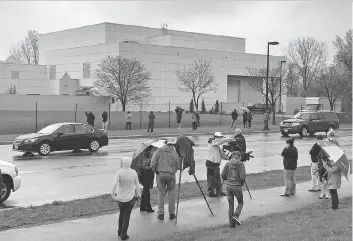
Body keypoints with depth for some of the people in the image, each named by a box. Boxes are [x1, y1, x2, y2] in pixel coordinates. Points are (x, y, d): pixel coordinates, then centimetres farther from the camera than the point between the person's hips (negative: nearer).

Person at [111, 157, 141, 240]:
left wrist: (113, 194, -6)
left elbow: (115, 184, -18)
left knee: (121, 214, 21)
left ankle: (120, 231, 30)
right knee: (126, 216, 7)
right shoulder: (133, 173, -6)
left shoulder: (119, 172, -13)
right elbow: (137, 185, 1)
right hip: (130, 198, 0)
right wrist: (138, 195, 13)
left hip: (120, 197, 0)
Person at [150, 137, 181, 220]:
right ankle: (172, 213, 14)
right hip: (171, 174, -1)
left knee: (161, 194, 8)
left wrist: (155, 171, 9)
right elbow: (178, 167, 1)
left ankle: (161, 213, 7)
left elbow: (152, 164, -6)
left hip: (160, 174, 1)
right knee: (171, 194, 11)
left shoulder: (159, 151, -1)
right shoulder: (175, 153, -3)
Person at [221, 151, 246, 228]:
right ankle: (236, 216, -1)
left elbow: (223, 174, -5)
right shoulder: (241, 165, -8)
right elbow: (242, 177, -15)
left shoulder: (228, 164, 0)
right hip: (237, 187, -3)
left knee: (230, 205, 12)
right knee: (240, 202, 19)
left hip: (228, 186, 3)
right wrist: (241, 183, 4)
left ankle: (231, 223, 12)